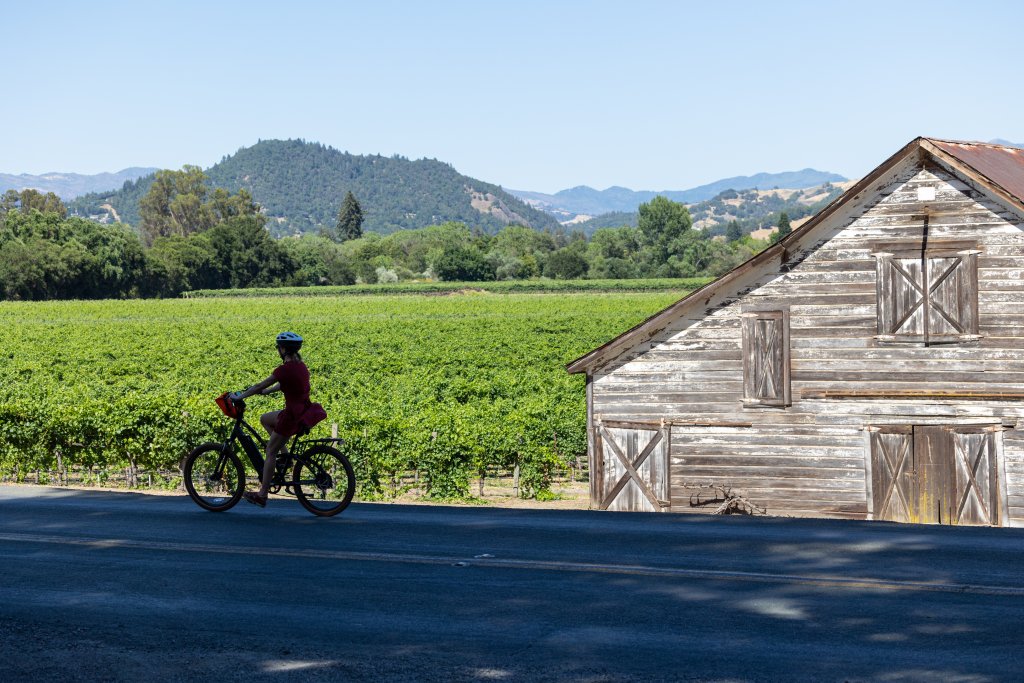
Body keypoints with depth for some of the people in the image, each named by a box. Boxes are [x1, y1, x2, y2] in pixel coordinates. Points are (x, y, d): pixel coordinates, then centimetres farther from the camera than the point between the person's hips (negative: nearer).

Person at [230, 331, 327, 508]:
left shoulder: (285, 369, -18)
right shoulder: (300, 365, 8)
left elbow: (260, 386, -11)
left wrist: (239, 396, 0)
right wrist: (266, 391, 27)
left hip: (292, 417, -8)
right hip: (304, 412, 8)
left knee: (270, 451, 2)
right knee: (264, 418, 25)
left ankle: (262, 495, 6)